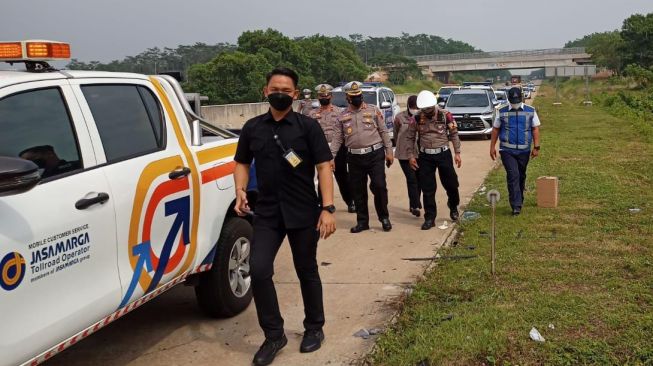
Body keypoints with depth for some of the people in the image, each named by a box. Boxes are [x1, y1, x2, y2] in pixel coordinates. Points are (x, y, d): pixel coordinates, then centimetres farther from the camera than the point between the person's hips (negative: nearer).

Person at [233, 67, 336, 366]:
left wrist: (328, 208, -15)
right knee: (258, 270, -8)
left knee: (307, 272, 9)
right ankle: (273, 335, 8)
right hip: (267, 213, 3)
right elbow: (242, 162, 16)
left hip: (303, 213, -2)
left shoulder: (308, 127, -3)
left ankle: (314, 328, 30)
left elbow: (323, 166, -6)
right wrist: (240, 190, -4)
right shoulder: (252, 128, 7)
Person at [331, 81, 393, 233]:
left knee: (379, 186, -9)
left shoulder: (373, 110, 3)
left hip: (375, 154, -2)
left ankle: (384, 217, 10)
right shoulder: (342, 117, 7)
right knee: (358, 191, 8)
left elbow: (384, 132, 3)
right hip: (355, 158, 2)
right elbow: (337, 139, 6)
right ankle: (362, 221, 20)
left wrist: (389, 151, -3)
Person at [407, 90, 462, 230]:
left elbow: (454, 134, 0)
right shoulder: (417, 118, -2)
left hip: (443, 154, -1)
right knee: (427, 189, 3)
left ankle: (453, 207, 37)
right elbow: (410, 137, 6)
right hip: (425, 156, 1)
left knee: (451, 183, 8)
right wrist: (411, 155, 1)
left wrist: (457, 153, -3)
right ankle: (429, 218, 11)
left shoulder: (445, 115, -6)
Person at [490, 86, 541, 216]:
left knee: (521, 176, 12)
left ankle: (519, 201, 28)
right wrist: (492, 147, 2)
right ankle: (516, 205, -12)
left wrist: (536, 147, -4)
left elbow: (535, 129, 4)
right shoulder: (502, 112, 4)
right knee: (513, 175, -12)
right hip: (507, 150, -2)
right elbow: (495, 129, 7)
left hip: (524, 151, 2)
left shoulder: (530, 111, 5)